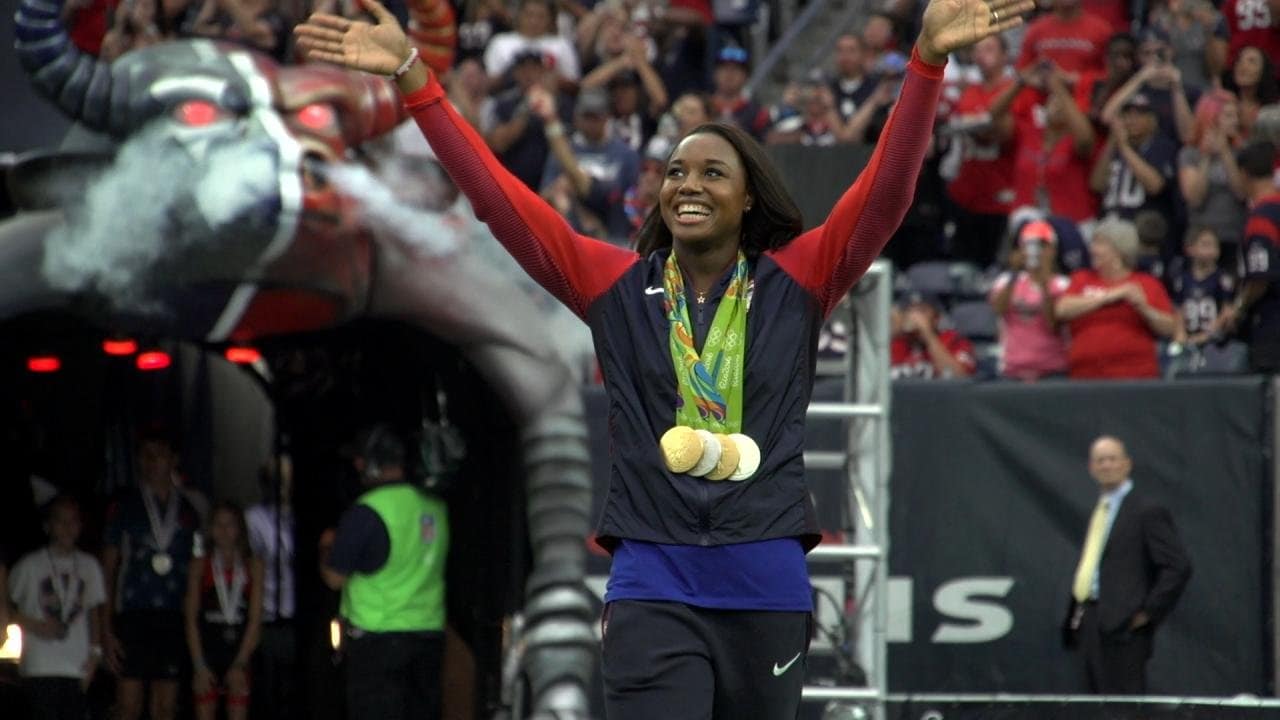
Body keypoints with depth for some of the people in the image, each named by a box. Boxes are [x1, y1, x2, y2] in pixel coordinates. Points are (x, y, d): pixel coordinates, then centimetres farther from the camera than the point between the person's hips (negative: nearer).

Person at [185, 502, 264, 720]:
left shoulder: (253, 565, 6)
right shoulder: (200, 566, 6)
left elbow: (255, 619, 1)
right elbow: (191, 619, 2)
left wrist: (240, 664, -7)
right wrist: (199, 665, -7)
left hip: (240, 651, 0)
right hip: (207, 651, 0)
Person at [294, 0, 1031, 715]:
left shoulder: (794, 285, 5)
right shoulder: (618, 286, 6)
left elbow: (886, 192, -6)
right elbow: (500, 198, 1)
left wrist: (928, 60, -19)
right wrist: (413, 78, -7)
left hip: (767, 585, 1)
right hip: (653, 589, -1)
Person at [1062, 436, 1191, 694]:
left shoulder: (1147, 511, -6)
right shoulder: (1099, 510, 20)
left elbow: (1178, 567, -12)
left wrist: (1148, 613, -14)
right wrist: (1077, 615, 15)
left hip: (1122, 625, -8)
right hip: (1090, 623, 8)